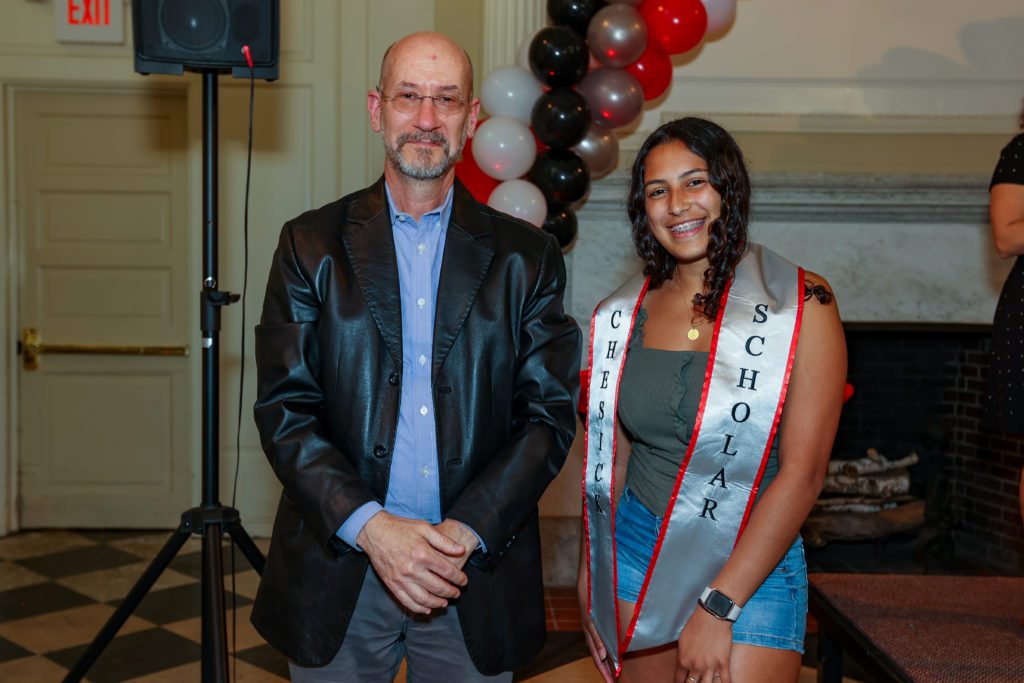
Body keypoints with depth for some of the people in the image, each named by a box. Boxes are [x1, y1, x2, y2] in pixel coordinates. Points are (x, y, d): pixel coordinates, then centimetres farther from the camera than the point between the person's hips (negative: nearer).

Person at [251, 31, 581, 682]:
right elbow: (284, 407, -4)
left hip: (479, 574, 1)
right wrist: (369, 526, -16)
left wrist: (467, 532, -13)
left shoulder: (528, 256, 2)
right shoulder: (310, 244, 1)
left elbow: (551, 412, -2)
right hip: (338, 572, 0)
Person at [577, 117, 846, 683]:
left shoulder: (801, 306, -11)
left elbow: (801, 473, -14)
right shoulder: (621, 315, 1)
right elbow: (608, 456, 7)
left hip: (750, 568, -3)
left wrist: (717, 605, -16)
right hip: (634, 555, 4)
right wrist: (590, 581, 6)